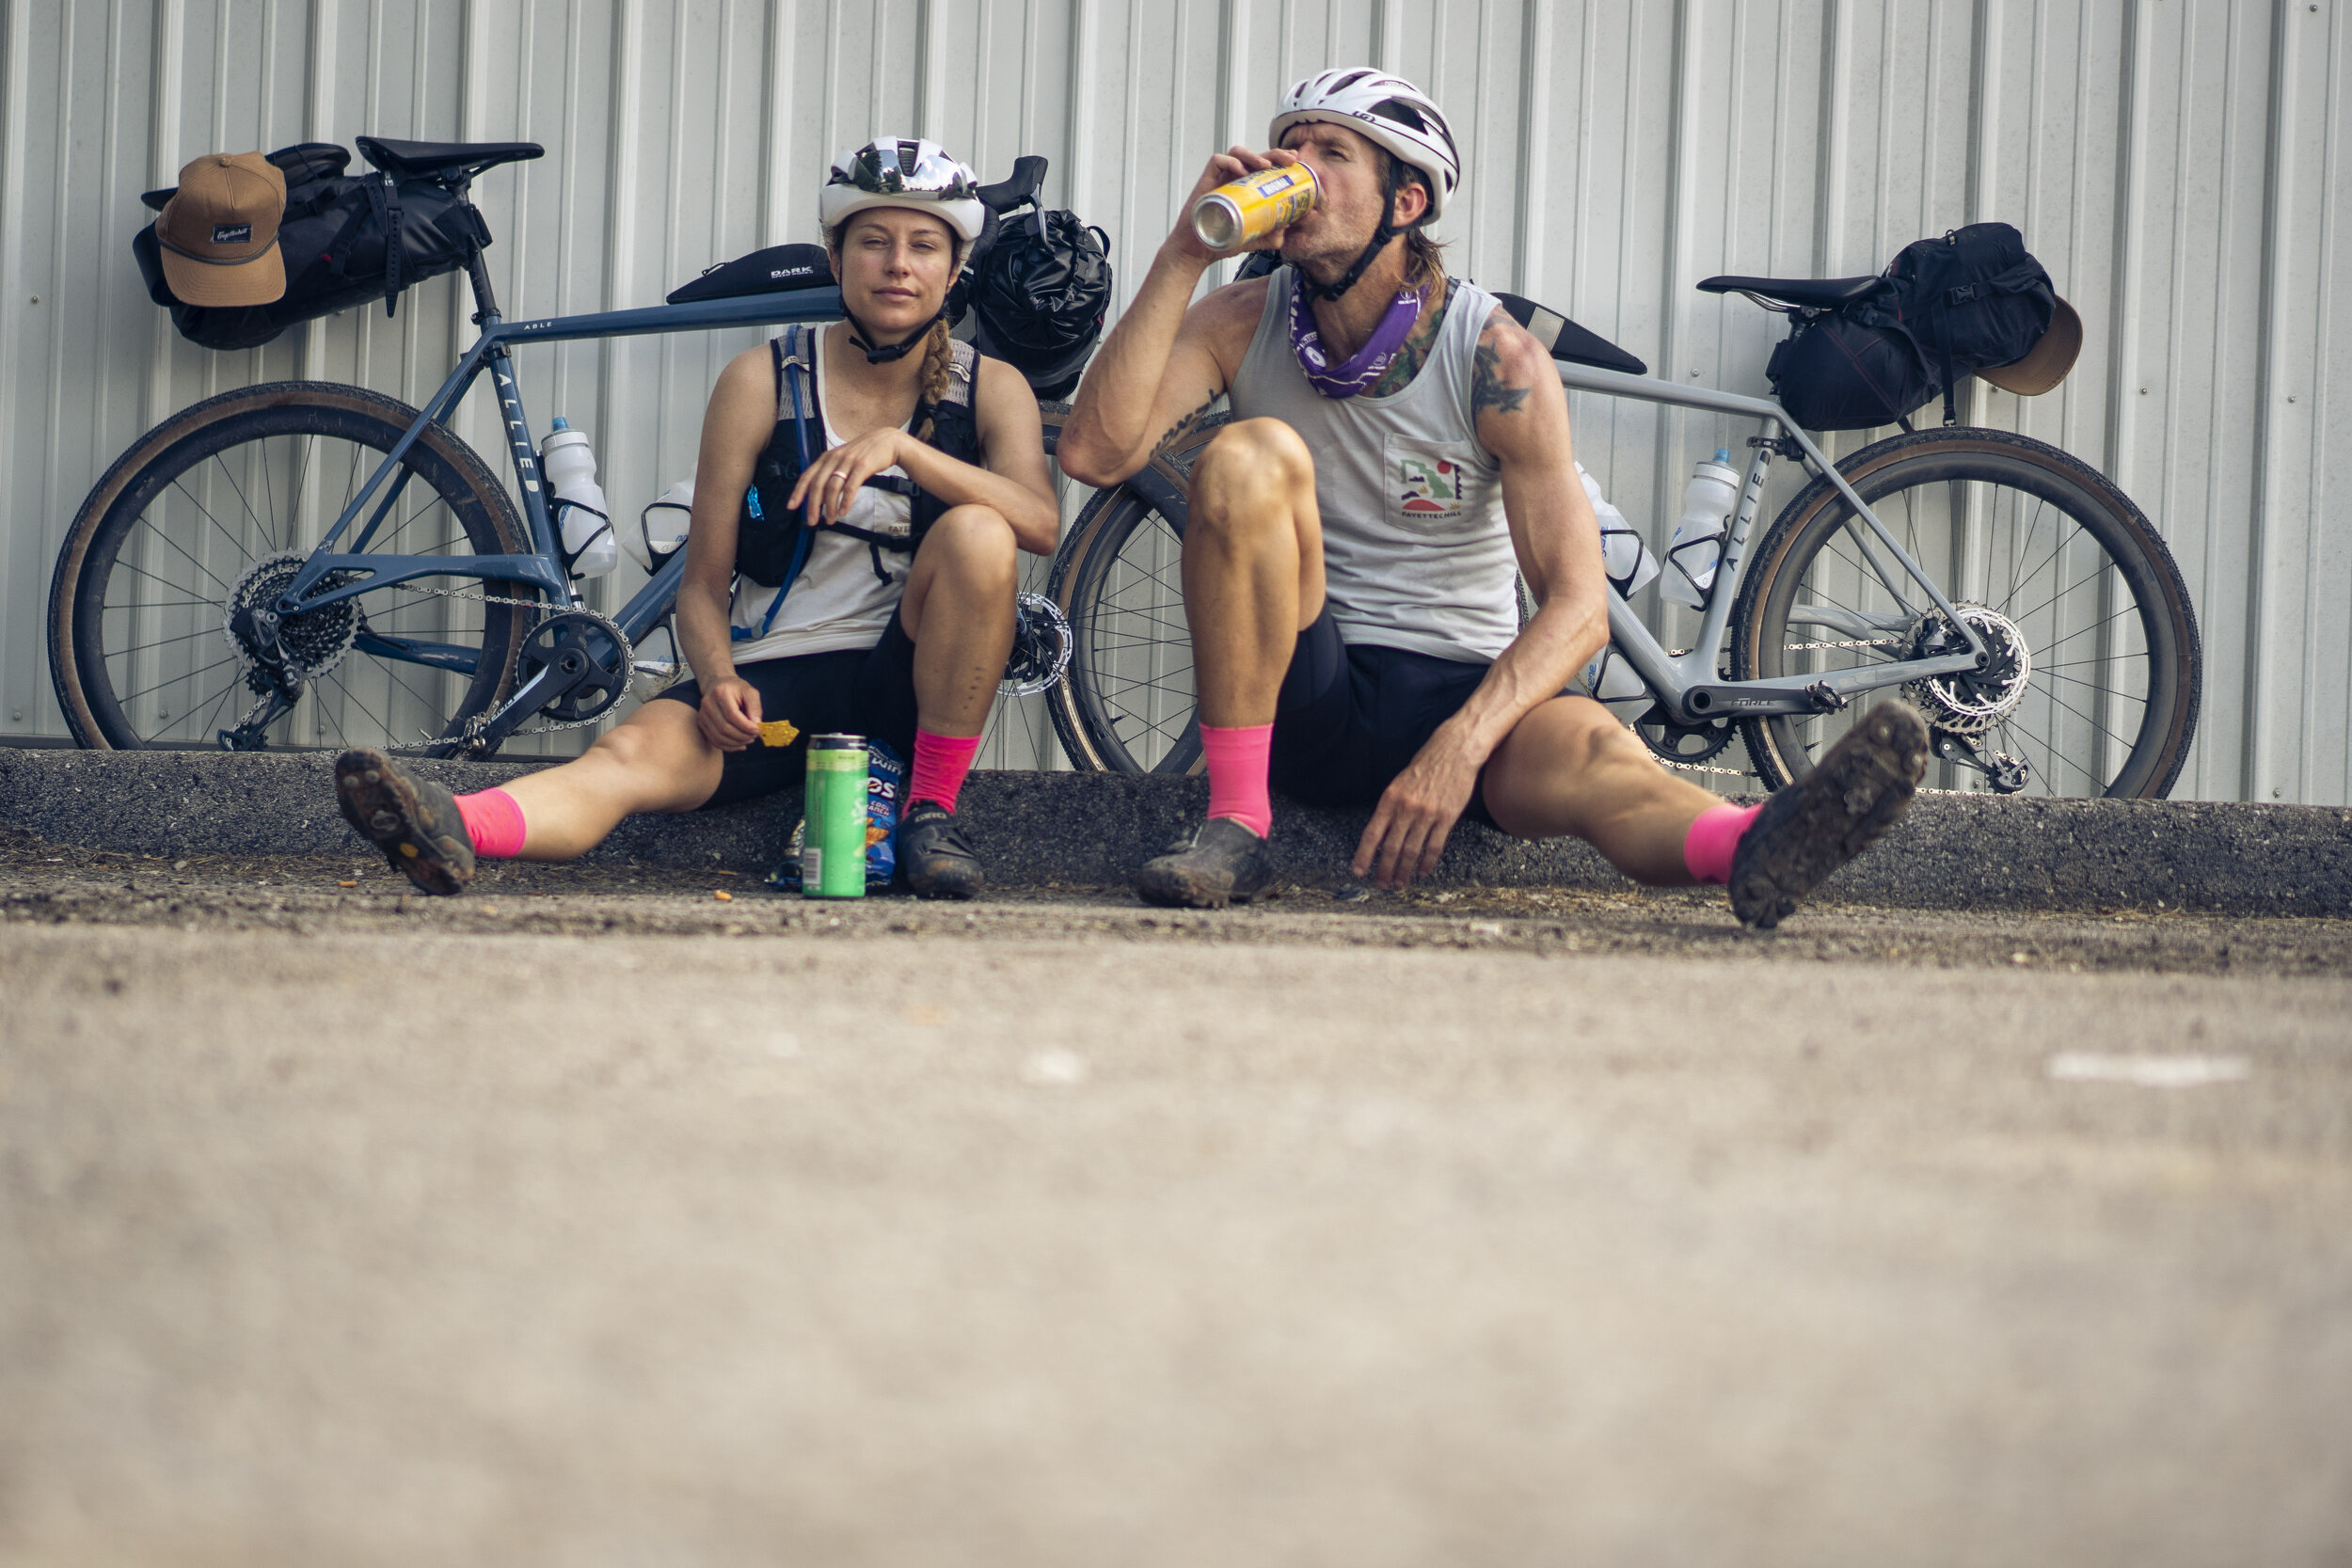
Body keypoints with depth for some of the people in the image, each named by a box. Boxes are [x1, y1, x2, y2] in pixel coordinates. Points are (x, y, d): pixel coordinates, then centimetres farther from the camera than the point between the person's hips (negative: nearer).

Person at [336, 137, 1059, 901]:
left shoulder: (990, 388, 3)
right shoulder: (763, 380, 1)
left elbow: (1041, 523, -17)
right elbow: (703, 582, 1)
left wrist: (901, 447, -30)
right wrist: (719, 681, -21)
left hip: (904, 681, 1)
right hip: (772, 673, 0)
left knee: (976, 534, -29)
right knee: (637, 751, -32)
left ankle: (931, 810, -18)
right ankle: (455, 828, -62)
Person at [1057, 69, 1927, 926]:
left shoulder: (1495, 355, -11)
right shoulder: (1244, 324, -2)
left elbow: (1578, 605, -16)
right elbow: (1094, 452, -17)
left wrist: (1459, 747, -33)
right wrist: (1182, 257, -21)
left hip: (1461, 690, -2)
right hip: (1298, 696, 2)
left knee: (1586, 748, -36)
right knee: (1251, 458, -25)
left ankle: (1752, 846, -70)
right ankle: (1235, 821, -24)